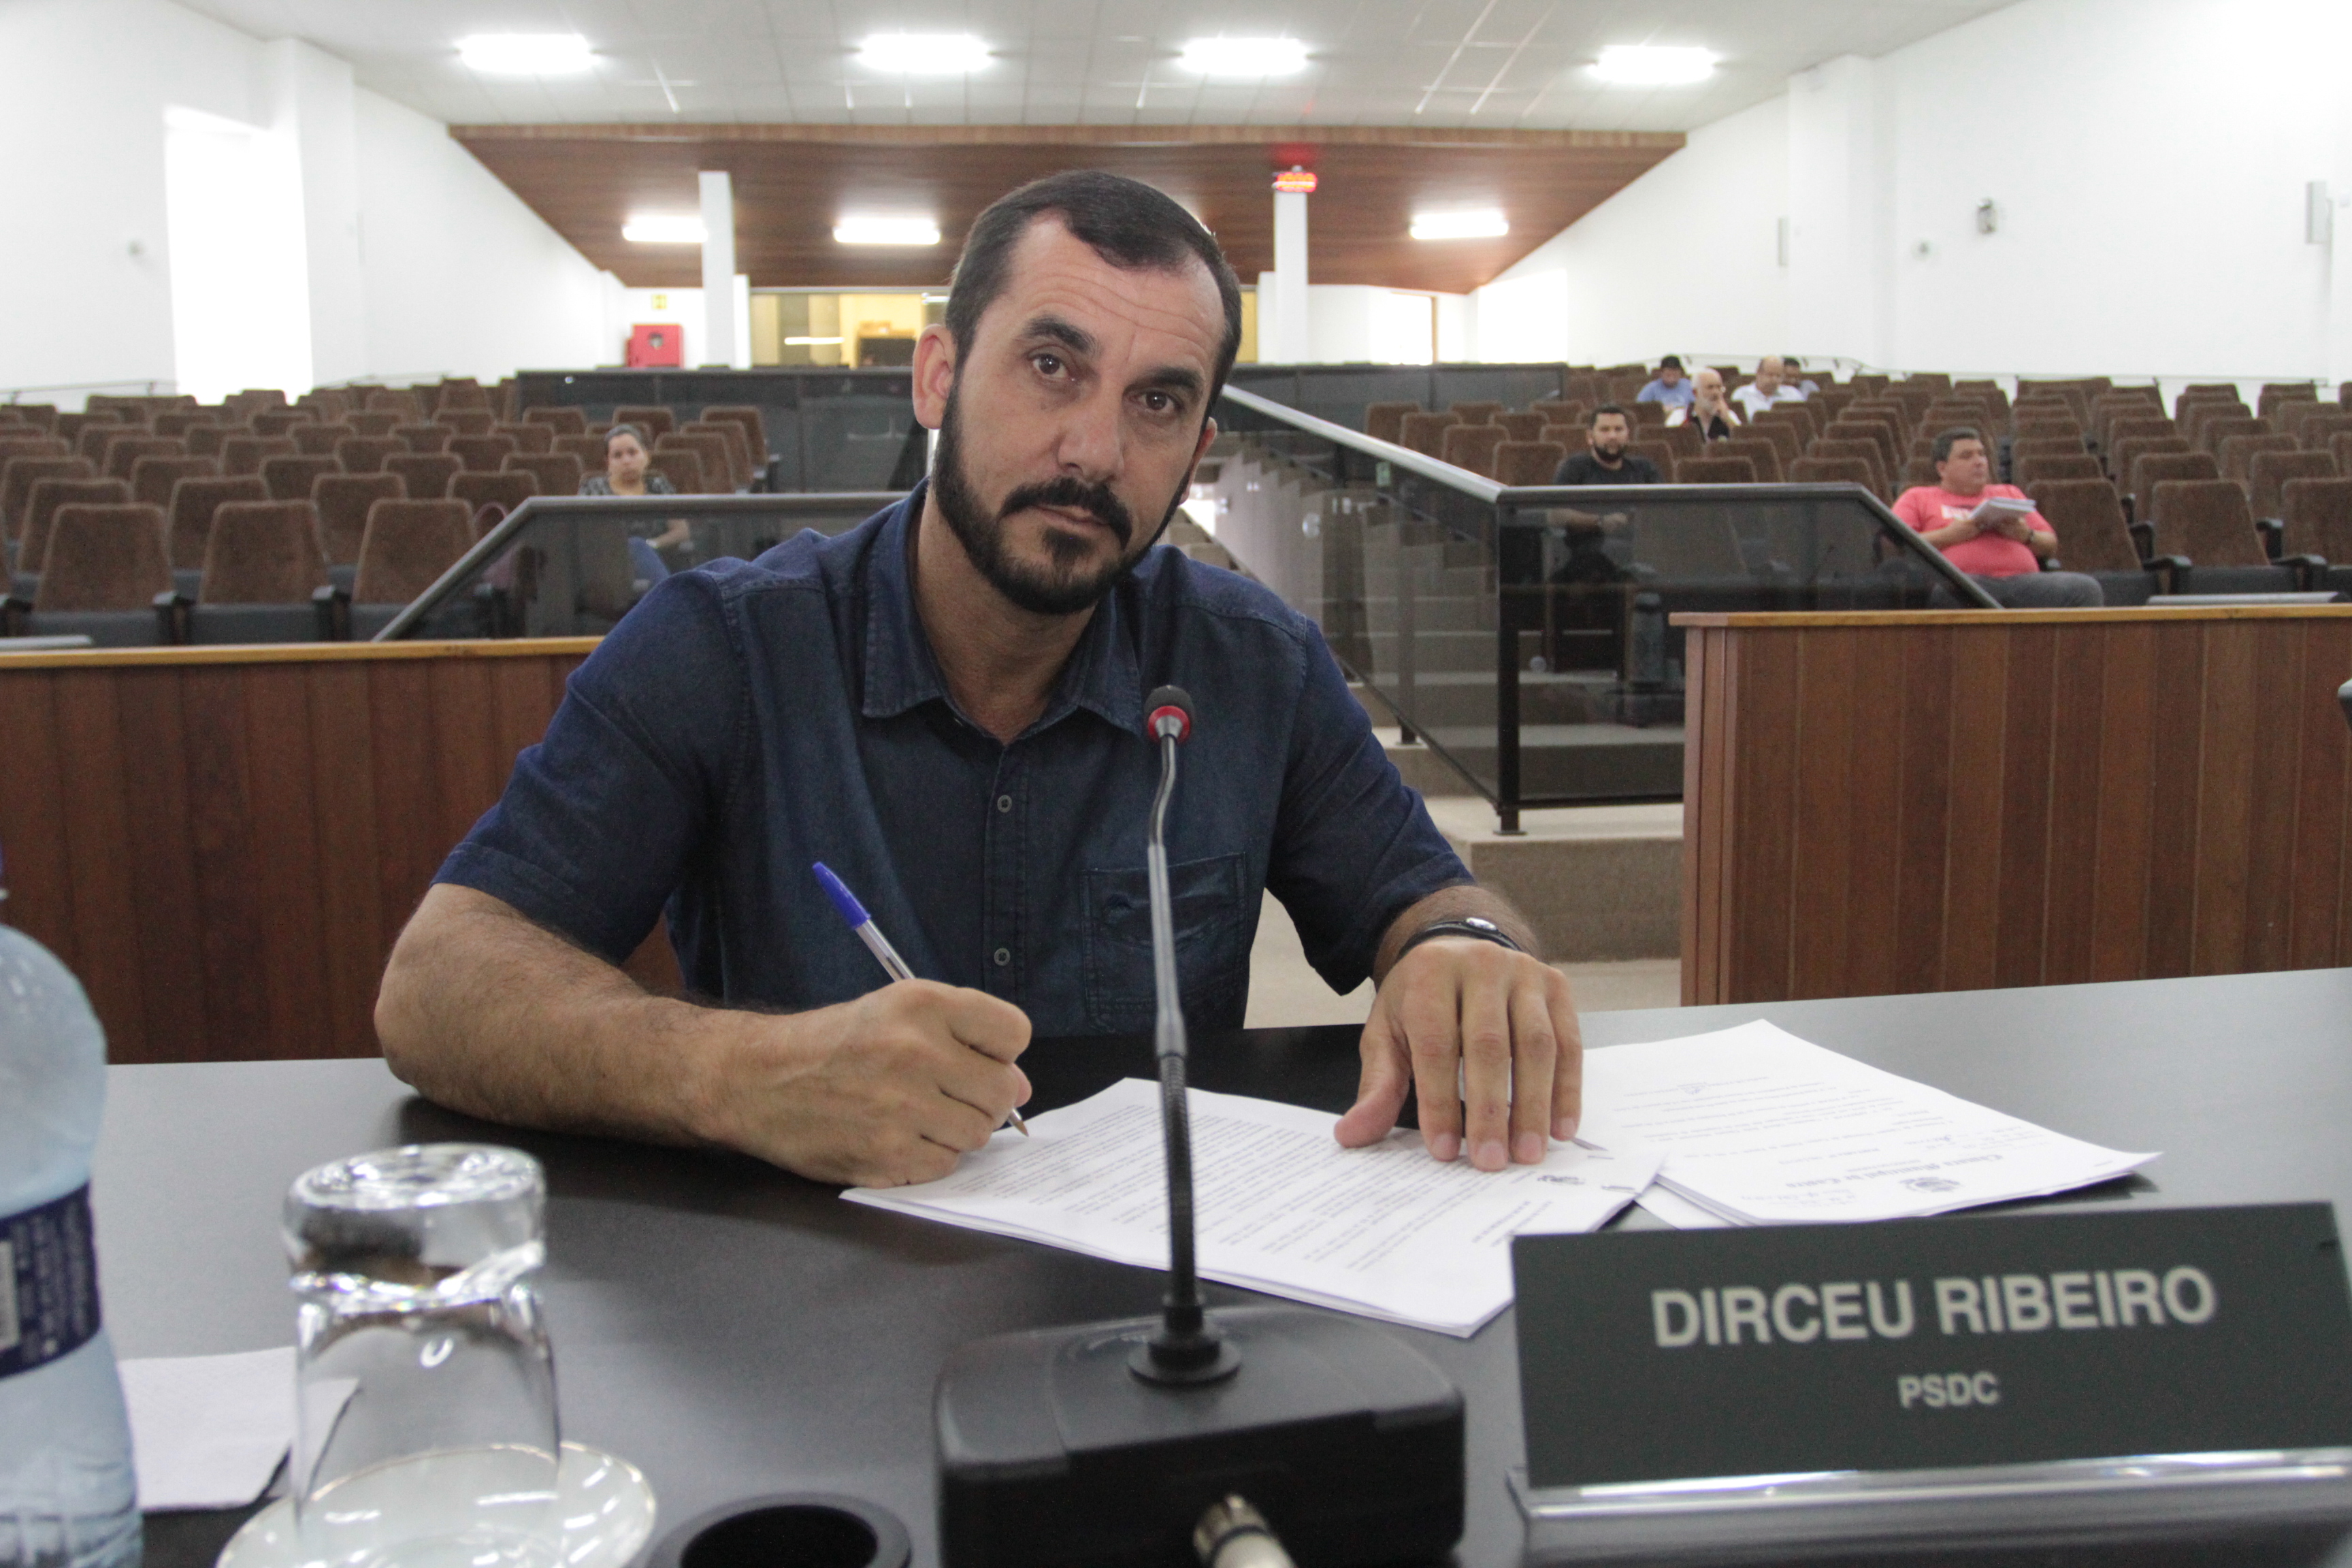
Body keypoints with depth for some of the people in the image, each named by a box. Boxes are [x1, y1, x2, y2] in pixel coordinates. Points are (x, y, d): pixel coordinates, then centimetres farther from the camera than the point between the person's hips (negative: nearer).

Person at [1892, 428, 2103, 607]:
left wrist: (2026, 535, 6)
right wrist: (1949, 536, -5)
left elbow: (2051, 546, 29)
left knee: (2085, 588, -25)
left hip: (2022, 579, 4)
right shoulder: (1916, 498, 23)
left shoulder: (2010, 493, 35)